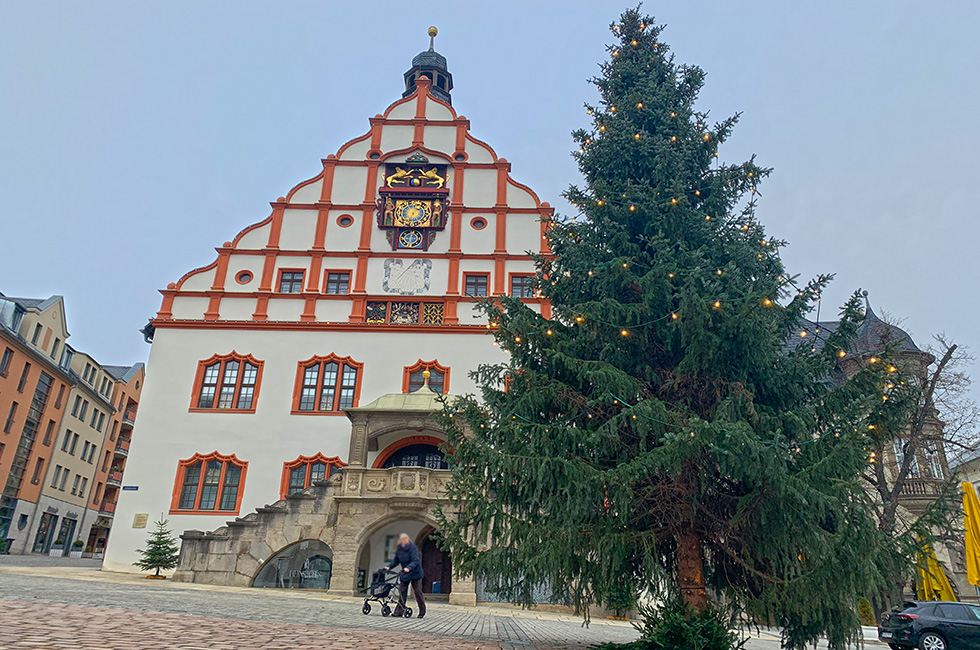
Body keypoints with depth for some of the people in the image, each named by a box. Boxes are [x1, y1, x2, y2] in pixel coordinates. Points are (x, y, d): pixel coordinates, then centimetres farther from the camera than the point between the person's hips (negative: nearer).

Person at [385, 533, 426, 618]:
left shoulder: (413, 548, -18)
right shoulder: (399, 549, 2)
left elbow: (415, 561, -28)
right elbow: (396, 561, 10)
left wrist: (409, 568, -44)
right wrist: (389, 567, -5)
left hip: (415, 573, -5)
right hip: (404, 573, 5)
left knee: (418, 591, -1)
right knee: (402, 591, -2)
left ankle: (422, 612, 12)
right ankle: (399, 611, 2)